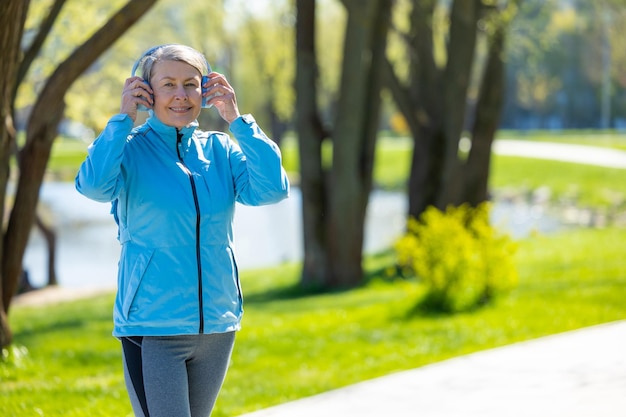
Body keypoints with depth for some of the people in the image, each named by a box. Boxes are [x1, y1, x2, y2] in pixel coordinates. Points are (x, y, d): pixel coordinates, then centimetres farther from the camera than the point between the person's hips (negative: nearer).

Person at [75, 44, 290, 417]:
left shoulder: (220, 149, 7)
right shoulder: (129, 149, -4)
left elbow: (273, 189, -8)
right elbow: (94, 186, -25)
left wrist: (236, 119, -7)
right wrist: (124, 118, -14)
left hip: (217, 326, 5)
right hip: (152, 328, -5)